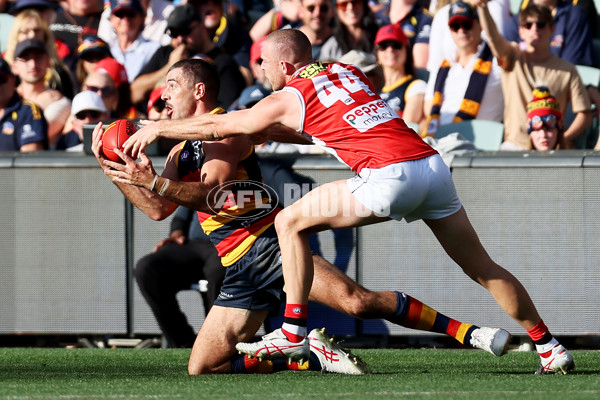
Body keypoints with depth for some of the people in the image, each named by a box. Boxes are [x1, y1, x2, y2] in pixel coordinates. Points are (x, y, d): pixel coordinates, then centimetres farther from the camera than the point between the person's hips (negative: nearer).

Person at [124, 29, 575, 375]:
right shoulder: (346, 72, 25)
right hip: (433, 165, 7)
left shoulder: (289, 98, 7)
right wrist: (266, 131, 42)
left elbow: (218, 127, 17)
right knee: (483, 268, 14)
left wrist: (156, 129, 29)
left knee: (291, 221, 7)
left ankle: (294, 332, 5)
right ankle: (550, 348, 13)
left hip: (392, 176, -7)